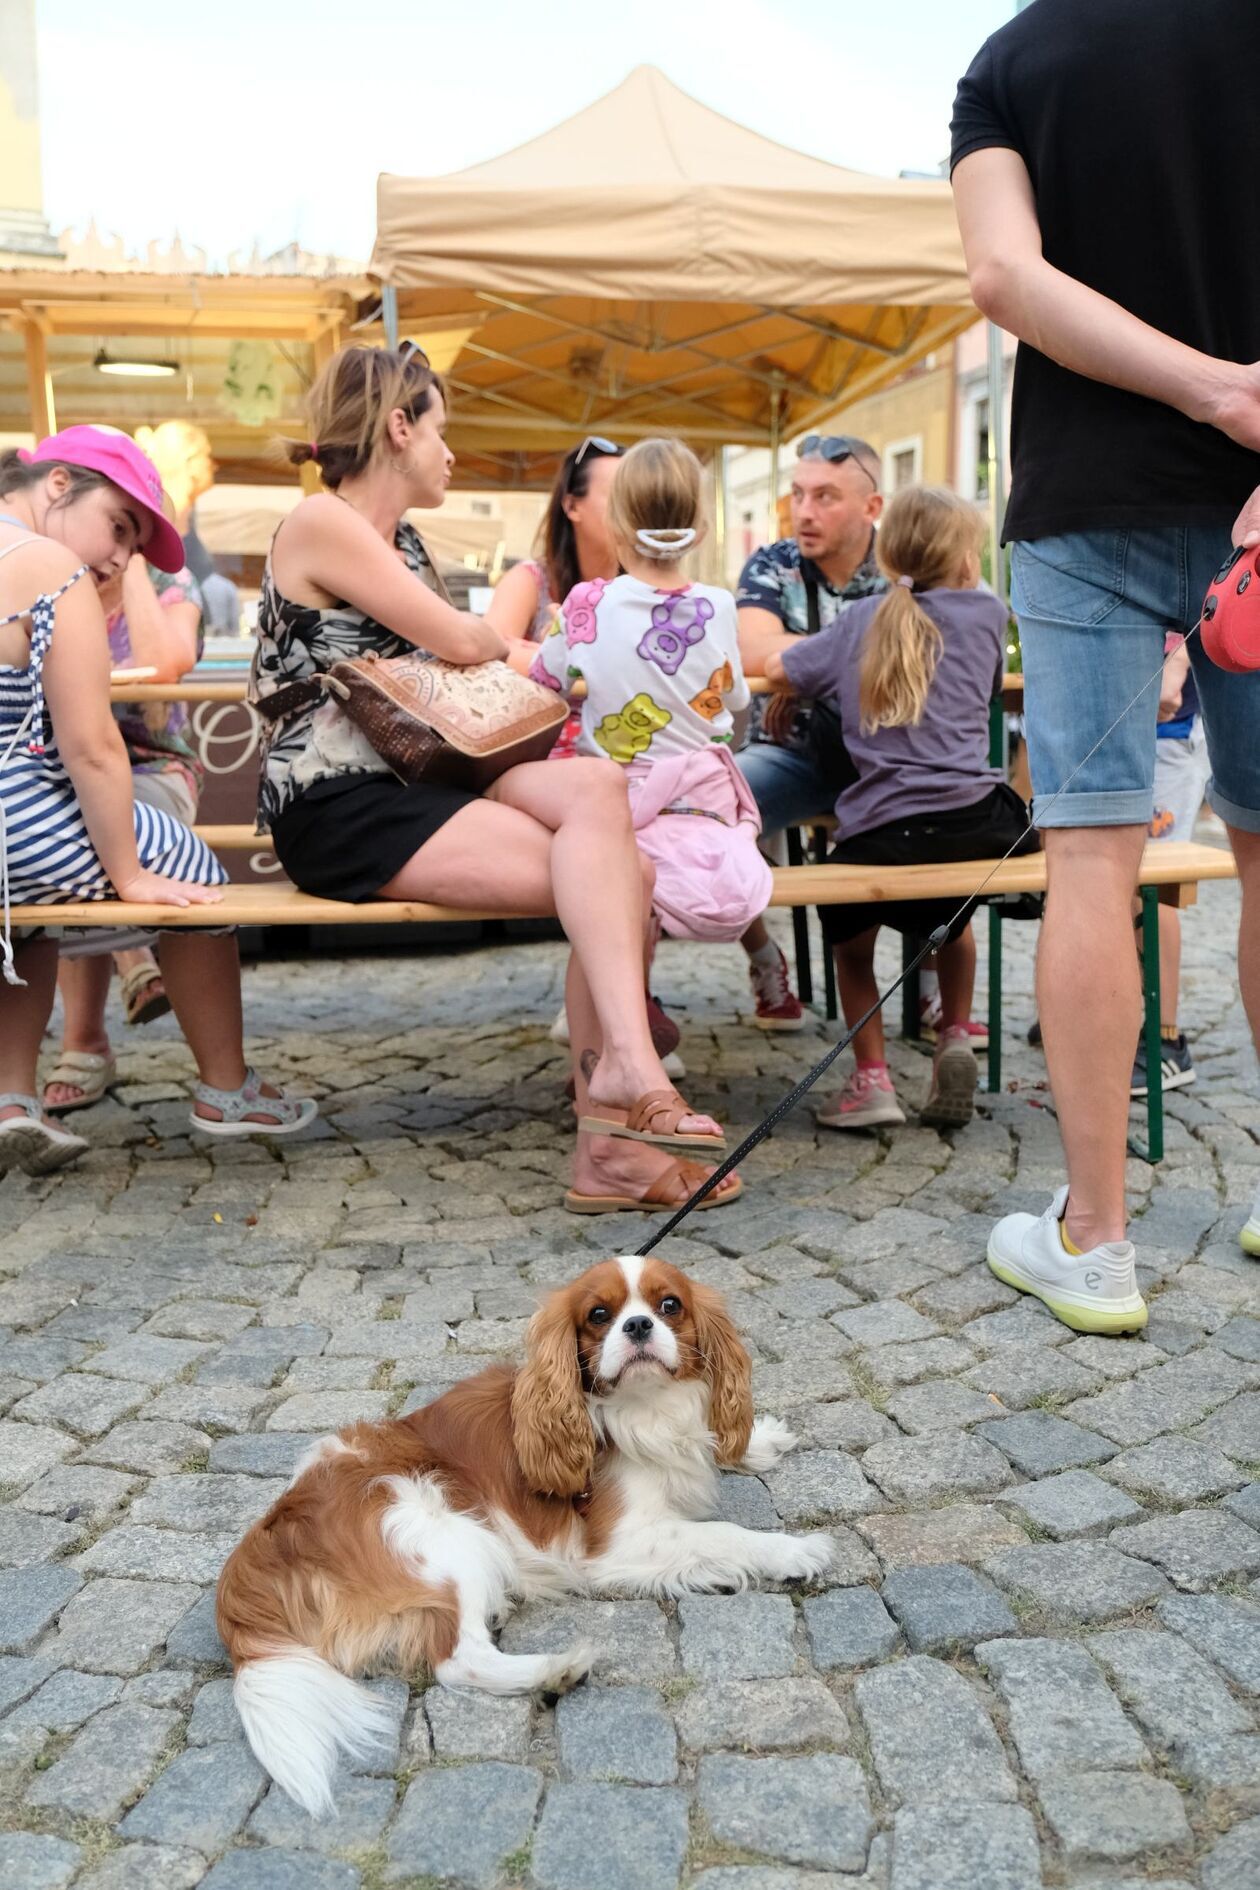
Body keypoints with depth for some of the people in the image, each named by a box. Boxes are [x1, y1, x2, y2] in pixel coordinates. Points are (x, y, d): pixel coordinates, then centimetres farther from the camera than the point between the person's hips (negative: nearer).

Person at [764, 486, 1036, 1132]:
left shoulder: (862, 619, 9)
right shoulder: (986, 613, 10)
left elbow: (778, 668, 14)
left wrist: (822, 646, 32)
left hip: (882, 835, -1)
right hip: (979, 823, 2)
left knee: (849, 931, 24)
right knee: (954, 916, 35)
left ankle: (871, 1077, 11)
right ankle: (956, 1038, 24)